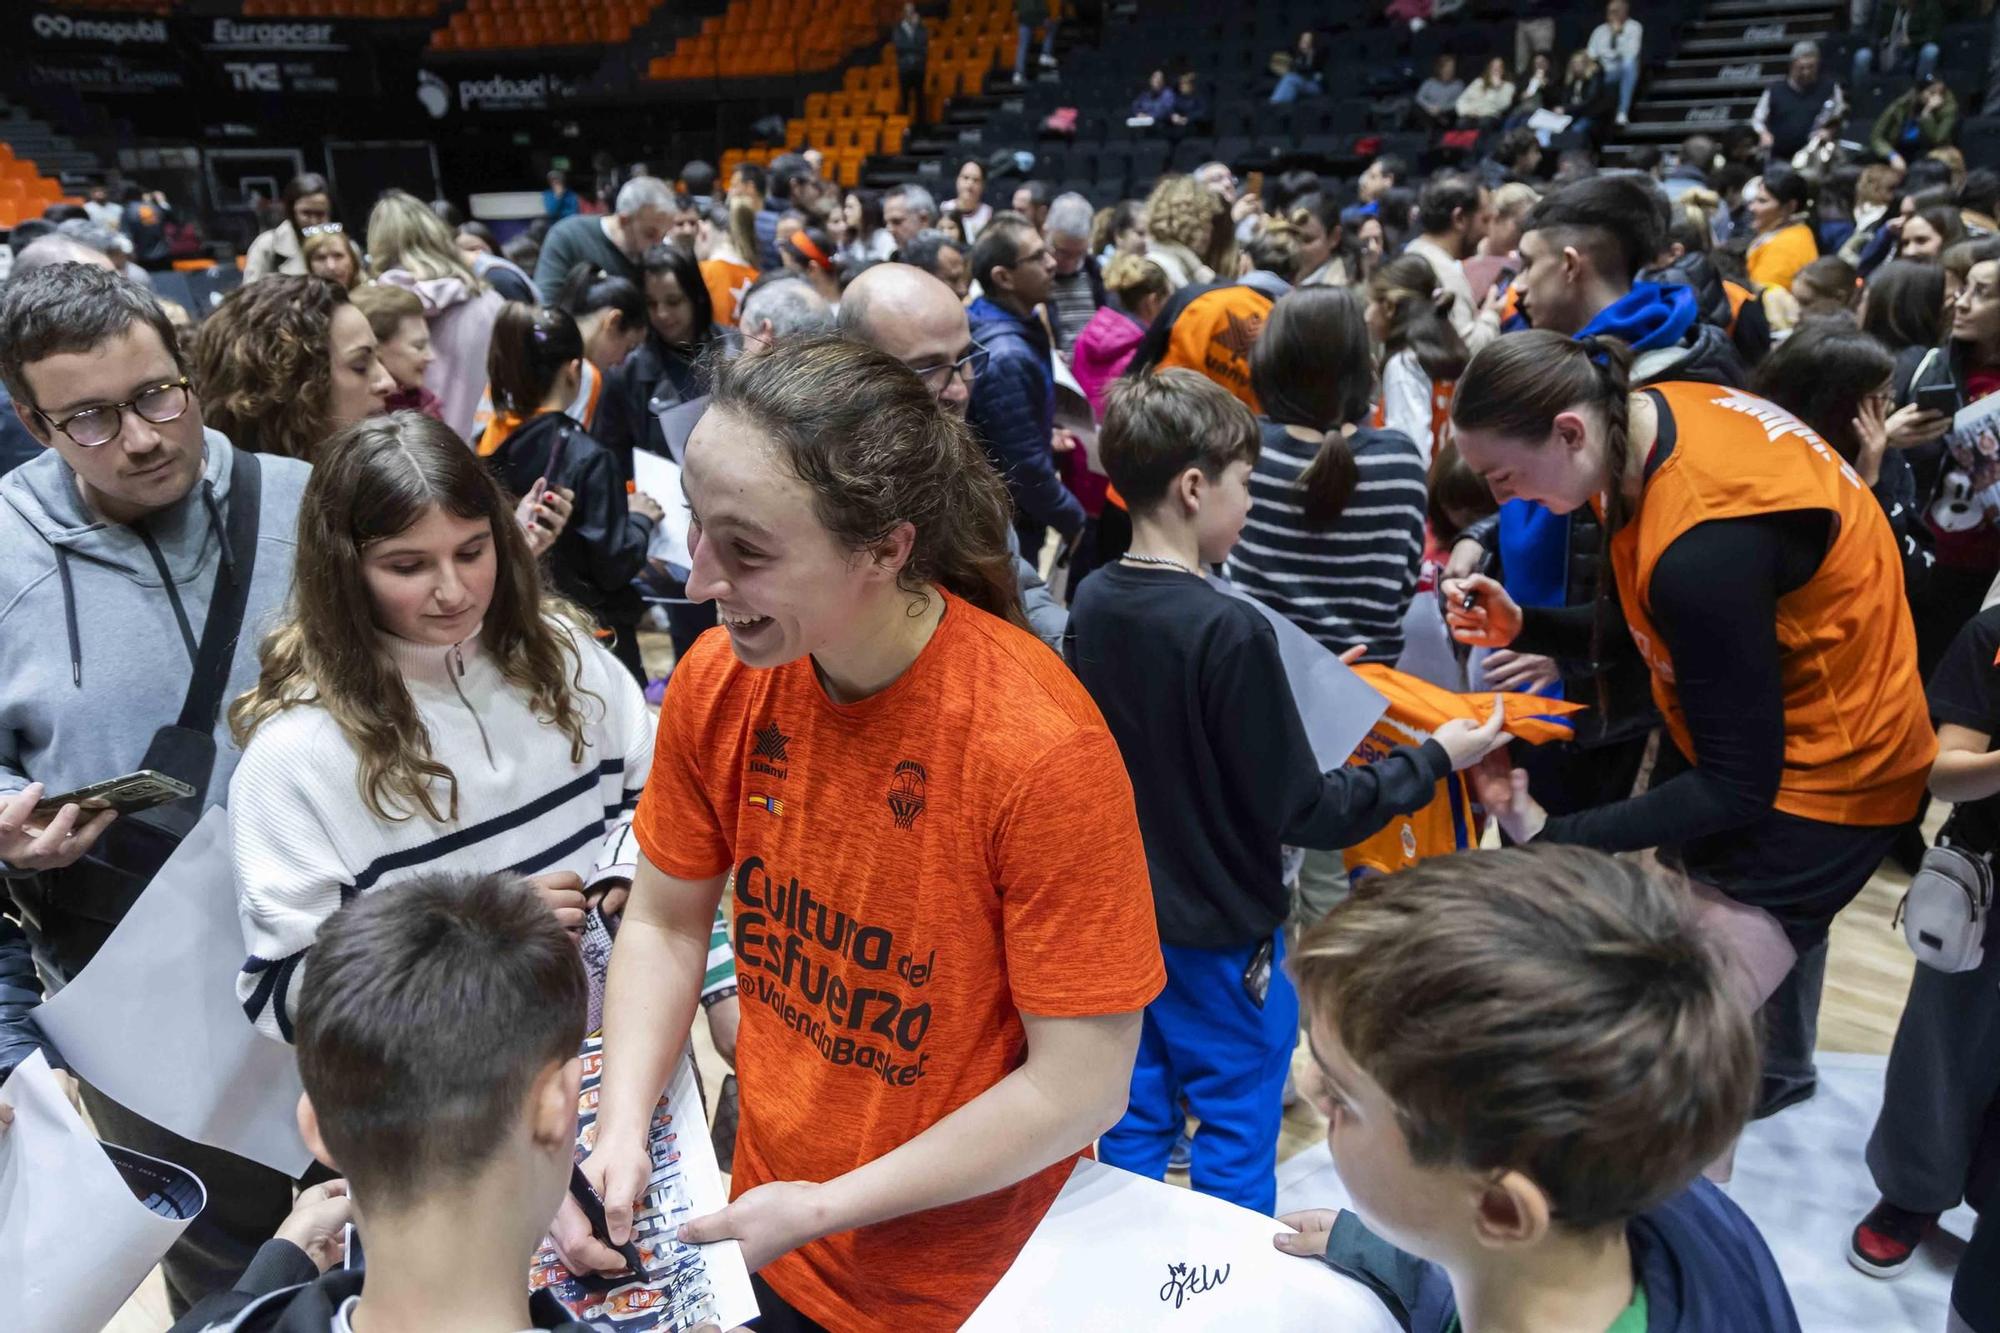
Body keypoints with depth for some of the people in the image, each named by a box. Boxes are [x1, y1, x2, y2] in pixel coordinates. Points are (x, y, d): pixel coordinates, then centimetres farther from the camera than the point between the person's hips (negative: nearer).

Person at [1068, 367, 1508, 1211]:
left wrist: (1290, 697, 12)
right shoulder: (1230, 632, -26)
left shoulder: (1091, 604, -4)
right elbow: (1301, 812, -20)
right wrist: (1433, 760, -9)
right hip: (1219, 935, -6)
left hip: (1120, 914, 7)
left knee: (1134, 1120, 20)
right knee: (1235, 1140, 13)